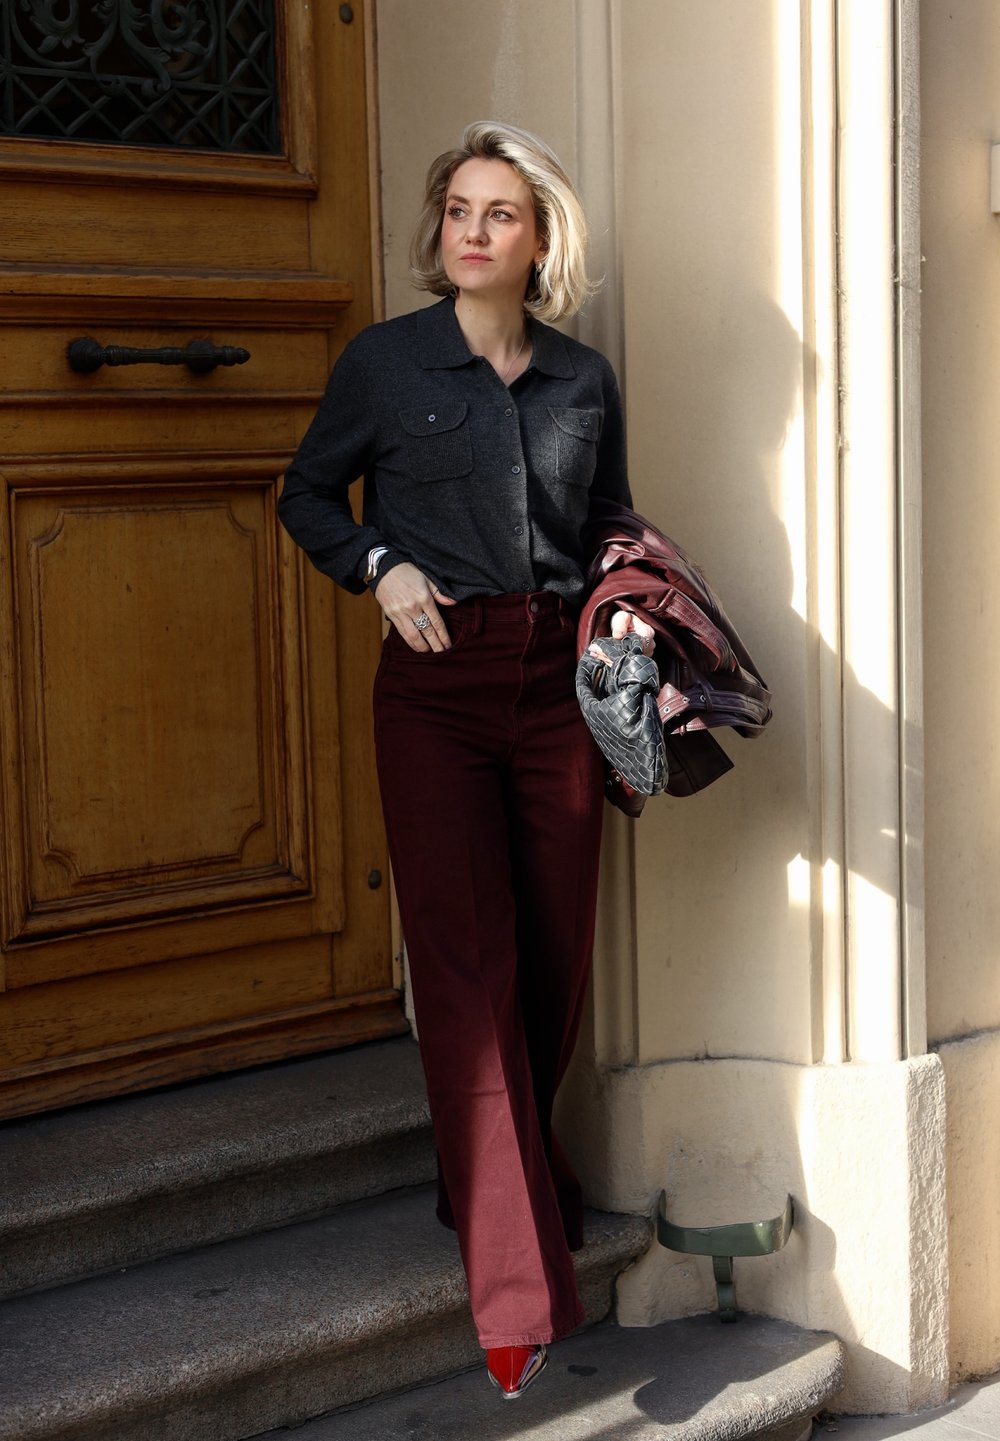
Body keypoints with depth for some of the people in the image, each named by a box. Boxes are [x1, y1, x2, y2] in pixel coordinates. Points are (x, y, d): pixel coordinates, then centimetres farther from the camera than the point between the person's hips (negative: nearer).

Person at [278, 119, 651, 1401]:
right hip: (437, 682, -3)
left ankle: (511, 1161, 34)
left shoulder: (584, 380, 10)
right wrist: (381, 566, -6)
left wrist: (628, 615, 2)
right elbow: (307, 494, 11)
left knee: (557, 950, 7)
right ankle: (517, 1292, -8)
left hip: (556, 677, 4)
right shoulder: (385, 362, 2)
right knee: (466, 957, -9)